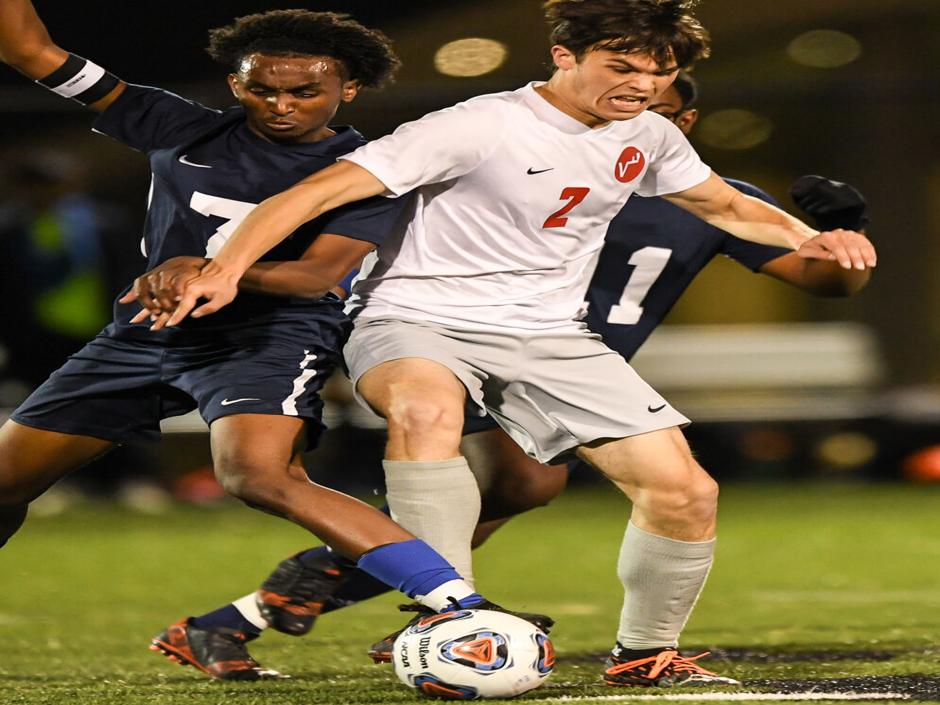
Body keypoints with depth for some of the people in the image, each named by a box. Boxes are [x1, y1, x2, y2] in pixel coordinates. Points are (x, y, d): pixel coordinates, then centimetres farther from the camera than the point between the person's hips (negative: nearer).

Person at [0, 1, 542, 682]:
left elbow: (317, 274, -17)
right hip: (146, 334, 5)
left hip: (270, 337, -5)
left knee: (261, 476, -33)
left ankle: (467, 611, -37)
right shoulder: (185, 131, 5)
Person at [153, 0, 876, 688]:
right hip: (419, 324, -6)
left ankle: (644, 654, 17)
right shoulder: (483, 127, -18)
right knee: (429, 409, -42)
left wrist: (804, 236, 3)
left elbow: (725, 205, 25)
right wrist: (225, 270, -34)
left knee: (687, 492, -6)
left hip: (549, 338, 6)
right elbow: (315, 193, -20)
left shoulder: (649, 137, 4)